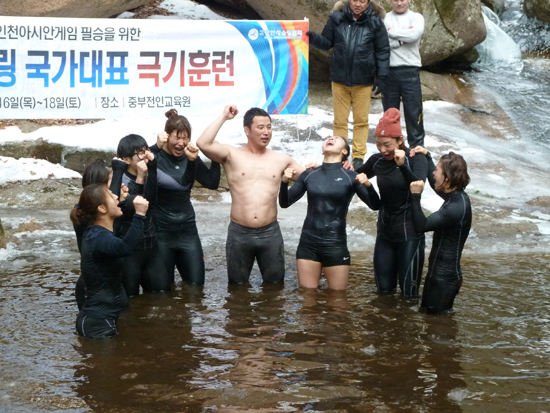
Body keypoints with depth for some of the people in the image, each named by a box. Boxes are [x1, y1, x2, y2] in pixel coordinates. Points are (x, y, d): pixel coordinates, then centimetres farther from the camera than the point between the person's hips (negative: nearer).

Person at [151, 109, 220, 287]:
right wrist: (157, 148, -36)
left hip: (187, 230, 4)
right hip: (160, 232, -4)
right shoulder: (155, 155, -10)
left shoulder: (190, 157, 5)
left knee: (196, 284, 8)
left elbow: (212, 183, 1)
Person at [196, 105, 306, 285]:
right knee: (238, 288, 11)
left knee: (275, 285, 10)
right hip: (239, 234, -2)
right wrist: (223, 117, -8)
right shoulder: (232, 155, 0)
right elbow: (203, 144, -16)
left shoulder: (281, 159, 8)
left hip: (270, 233, 2)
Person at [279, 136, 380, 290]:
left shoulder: (351, 177, 0)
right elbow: (285, 203, 10)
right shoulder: (309, 174, 7)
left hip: (336, 246, -2)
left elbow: (375, 205, -2)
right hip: (308, 244, 2)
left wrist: (368, 185, -21)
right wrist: (284, 182, -9)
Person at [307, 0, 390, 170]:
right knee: (340, 120, 8)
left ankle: (358, 156, 18)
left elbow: (383, 51, -1)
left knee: (361, 120, 8)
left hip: (363, 81, -1)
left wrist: (381, 76, -4)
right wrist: (313, 38, -15)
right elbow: (327, 42, 6)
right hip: (339, 79, 1)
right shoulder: (337, 18, -4)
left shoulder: (375, 22, -6)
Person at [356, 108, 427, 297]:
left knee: (409, 291, 1)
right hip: (385, 230, 4)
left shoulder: (416, 158, -12)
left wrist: (403, 165, -43)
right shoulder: (377, 160, 0)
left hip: (409, 231, -4)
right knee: (384, 288, 13)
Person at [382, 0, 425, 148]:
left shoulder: (416, 18, 4)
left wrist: (390, 32, -10)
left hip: (410, 71, -1)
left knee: (413, 112, 0)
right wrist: (403, 39, -13)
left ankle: (417, 146, 9)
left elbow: (414, 35, -17)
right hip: (388, 71, 1)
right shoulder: (384, 18, 6)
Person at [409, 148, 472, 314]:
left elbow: (421, 225, -27)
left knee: (434, 313, 5)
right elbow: (435, 184, 22)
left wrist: (416, 196, -31)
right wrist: (427, 157, 16)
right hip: (438, 269, 9)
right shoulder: (456, 196, 0)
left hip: (445, 274, -9)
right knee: (426, 309, 21)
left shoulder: (456, 207, -28)